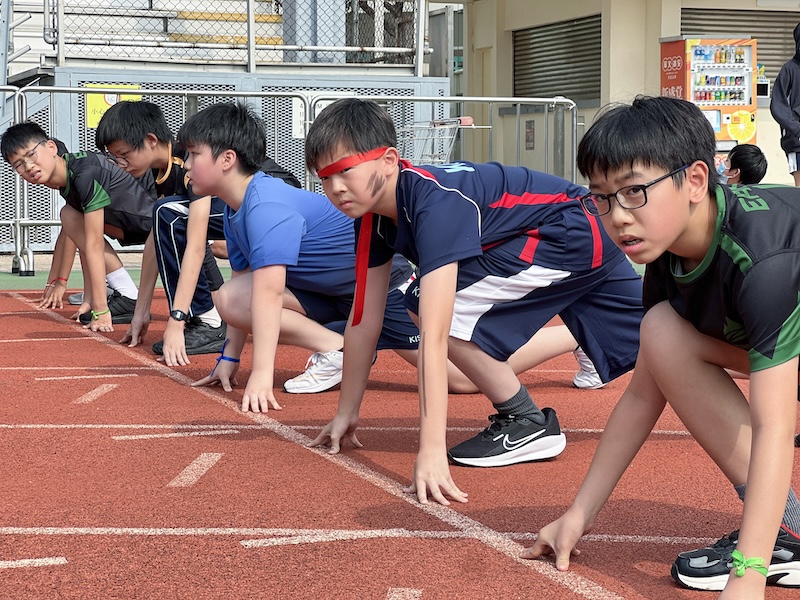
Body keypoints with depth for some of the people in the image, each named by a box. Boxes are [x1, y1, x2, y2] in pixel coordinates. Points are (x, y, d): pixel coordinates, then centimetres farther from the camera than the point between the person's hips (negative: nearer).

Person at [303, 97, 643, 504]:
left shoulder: (434, 203, -31)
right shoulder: (375, 213, -5)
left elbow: (433, 337, -38)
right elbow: (364, 321, 3)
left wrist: (431, 451, -41)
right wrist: (346, 413, 7)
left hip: (576, 236, -10)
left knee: (433, 306, -18)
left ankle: (527, 423, -5)